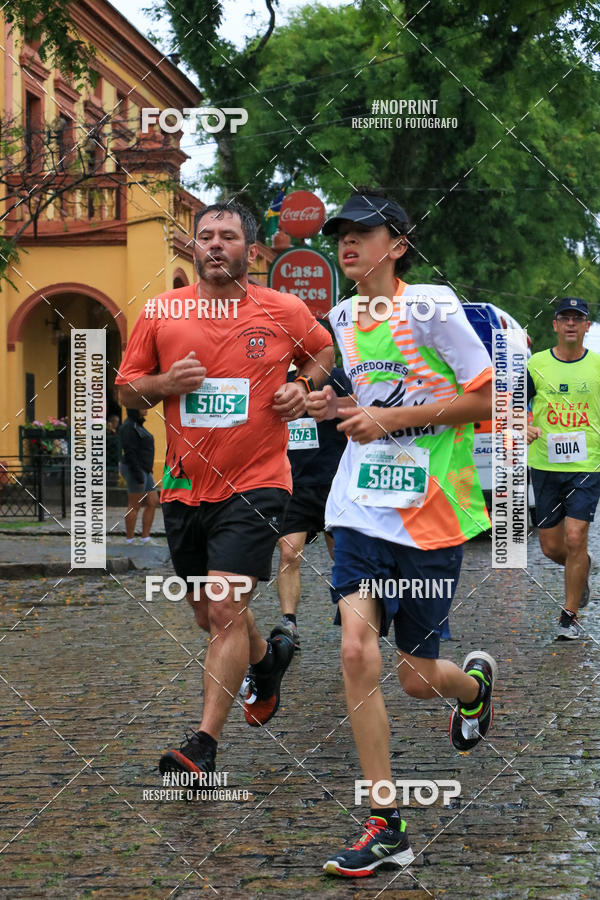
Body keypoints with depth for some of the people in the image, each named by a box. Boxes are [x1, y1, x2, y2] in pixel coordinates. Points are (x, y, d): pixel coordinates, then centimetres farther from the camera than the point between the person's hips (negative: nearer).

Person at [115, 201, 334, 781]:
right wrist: (165, 383, -11)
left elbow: (325, 351, 19)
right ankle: (268, 657, 48)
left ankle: (204, 744, -12)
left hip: (255, 483, -4)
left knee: (226, 608, -16)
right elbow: (127, 388, 9)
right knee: (209, 617, 16)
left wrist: (304, 385, -1)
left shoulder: (284, 311, -1)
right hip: (184, 487, 4)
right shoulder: (160, 312, 2)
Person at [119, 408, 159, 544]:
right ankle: (129, 540, 4)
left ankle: (145, 537, 8)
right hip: (135, 471, -10)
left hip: (144, 471, 10)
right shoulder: (129, 427, -15)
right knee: (134, 506, -3)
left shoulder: (137, 426, 16)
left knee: (153, 502, 6)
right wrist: (138, 476, -23)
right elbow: (130, 453, -21)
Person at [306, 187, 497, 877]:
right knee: (357, 651, -14)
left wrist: (394, 418, -16)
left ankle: (476, 681, 43)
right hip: (362, 509, 4)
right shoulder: (342, 318, 9)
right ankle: (386, 827, -8)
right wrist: (336, 408, 3)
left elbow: (489, 398, -10)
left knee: (418, 677, 3)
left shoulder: (430, 306, -10)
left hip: (432, 515, -4)